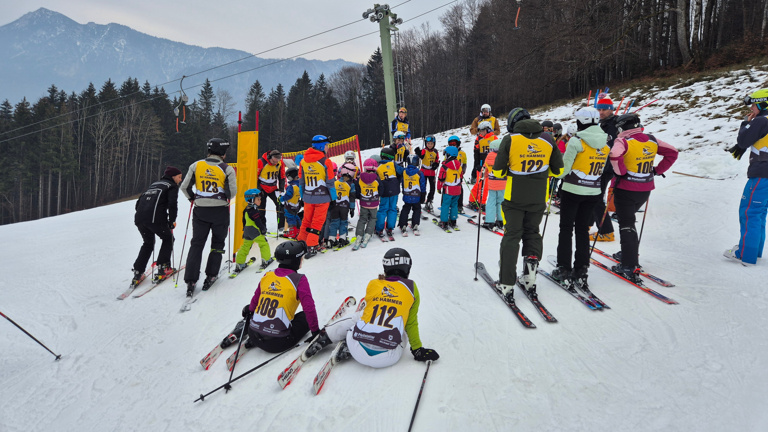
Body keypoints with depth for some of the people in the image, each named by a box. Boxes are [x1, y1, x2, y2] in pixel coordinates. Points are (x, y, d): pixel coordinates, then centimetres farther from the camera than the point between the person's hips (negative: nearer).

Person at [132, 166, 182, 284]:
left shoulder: (153, 184, 29)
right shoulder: (172, 186, 8)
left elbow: (139, 202, 26)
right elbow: (172, 204, -9)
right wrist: (172, 221, 0)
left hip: (139, 218, 7)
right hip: (155, 218, -6)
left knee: (148, 243, 25)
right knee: (168, 239, 18)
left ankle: (137, 273, 17)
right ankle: (163, 268, 8)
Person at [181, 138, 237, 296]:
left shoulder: (196, 166, 1)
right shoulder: (227, 169, -7)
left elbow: (184, 187, 1)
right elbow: (232, 191, -14)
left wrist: (192, 198, 19)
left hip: (200, 211, 2)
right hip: (220, 212, -2)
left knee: (196, 244, 8)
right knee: (217, 243, 15)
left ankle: (191, 280, 1)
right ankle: (210, 276, 14)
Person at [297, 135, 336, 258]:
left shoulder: (303, 161, 2)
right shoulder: (326, 162, -14)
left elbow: (301, 181, 9)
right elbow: (330, 182, -11)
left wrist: (303, 196, 18)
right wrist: (334, 197, 0)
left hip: (308, 197, 5)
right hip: (322, 197, -4)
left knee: (306, 220, 20)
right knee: (317, 222, 5)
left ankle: (301, 242, 28)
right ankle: (311, 247, 5)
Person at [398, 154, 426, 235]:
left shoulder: (404, 171, -3)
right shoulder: (419, 173, -12)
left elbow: (402, 184, 9)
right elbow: (423, 185, -5)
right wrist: (422, 196, 7)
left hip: (406, 196, 2)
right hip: (416, 197, -2)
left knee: (405, 211, 13)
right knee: (417, 210, 17)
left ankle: (403, 226, 5)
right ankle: (415, 226, 11)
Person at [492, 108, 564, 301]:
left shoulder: (510, 139, -9)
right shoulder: (547, 140, 1)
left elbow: (498, 171, -10)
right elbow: (558, 169, 6)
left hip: (515, 198, -3)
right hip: (538, 198, 3)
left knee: (512, 236, 5)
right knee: (532, 233, 21)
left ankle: (507, 285, 3)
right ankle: (530, 276, 9)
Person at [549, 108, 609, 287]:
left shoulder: (576, 141, -14)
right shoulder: (605, 143, 4)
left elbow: (564, 167, -11)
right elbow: (603, 168, 9)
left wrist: (558, 176, 8)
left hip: (573, 190, -5)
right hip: (593, 191, 5)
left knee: (566, 228, 5)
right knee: (583, 229, 13)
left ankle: (564, 268, 8)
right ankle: (581, 269, 15)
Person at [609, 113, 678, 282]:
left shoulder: (623, 141, -14)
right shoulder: (652, 140, 7)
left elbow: (615, 155, -34)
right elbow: (672, 152, 11)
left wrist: (620, 172, -19)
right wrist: (658, 170, 12)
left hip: (625, 189, -7)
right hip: (645, 190, 7)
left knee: (626, 225, -1)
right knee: (629, 219, 25)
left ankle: (630, 267, -2)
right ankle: (628, 254, 36)